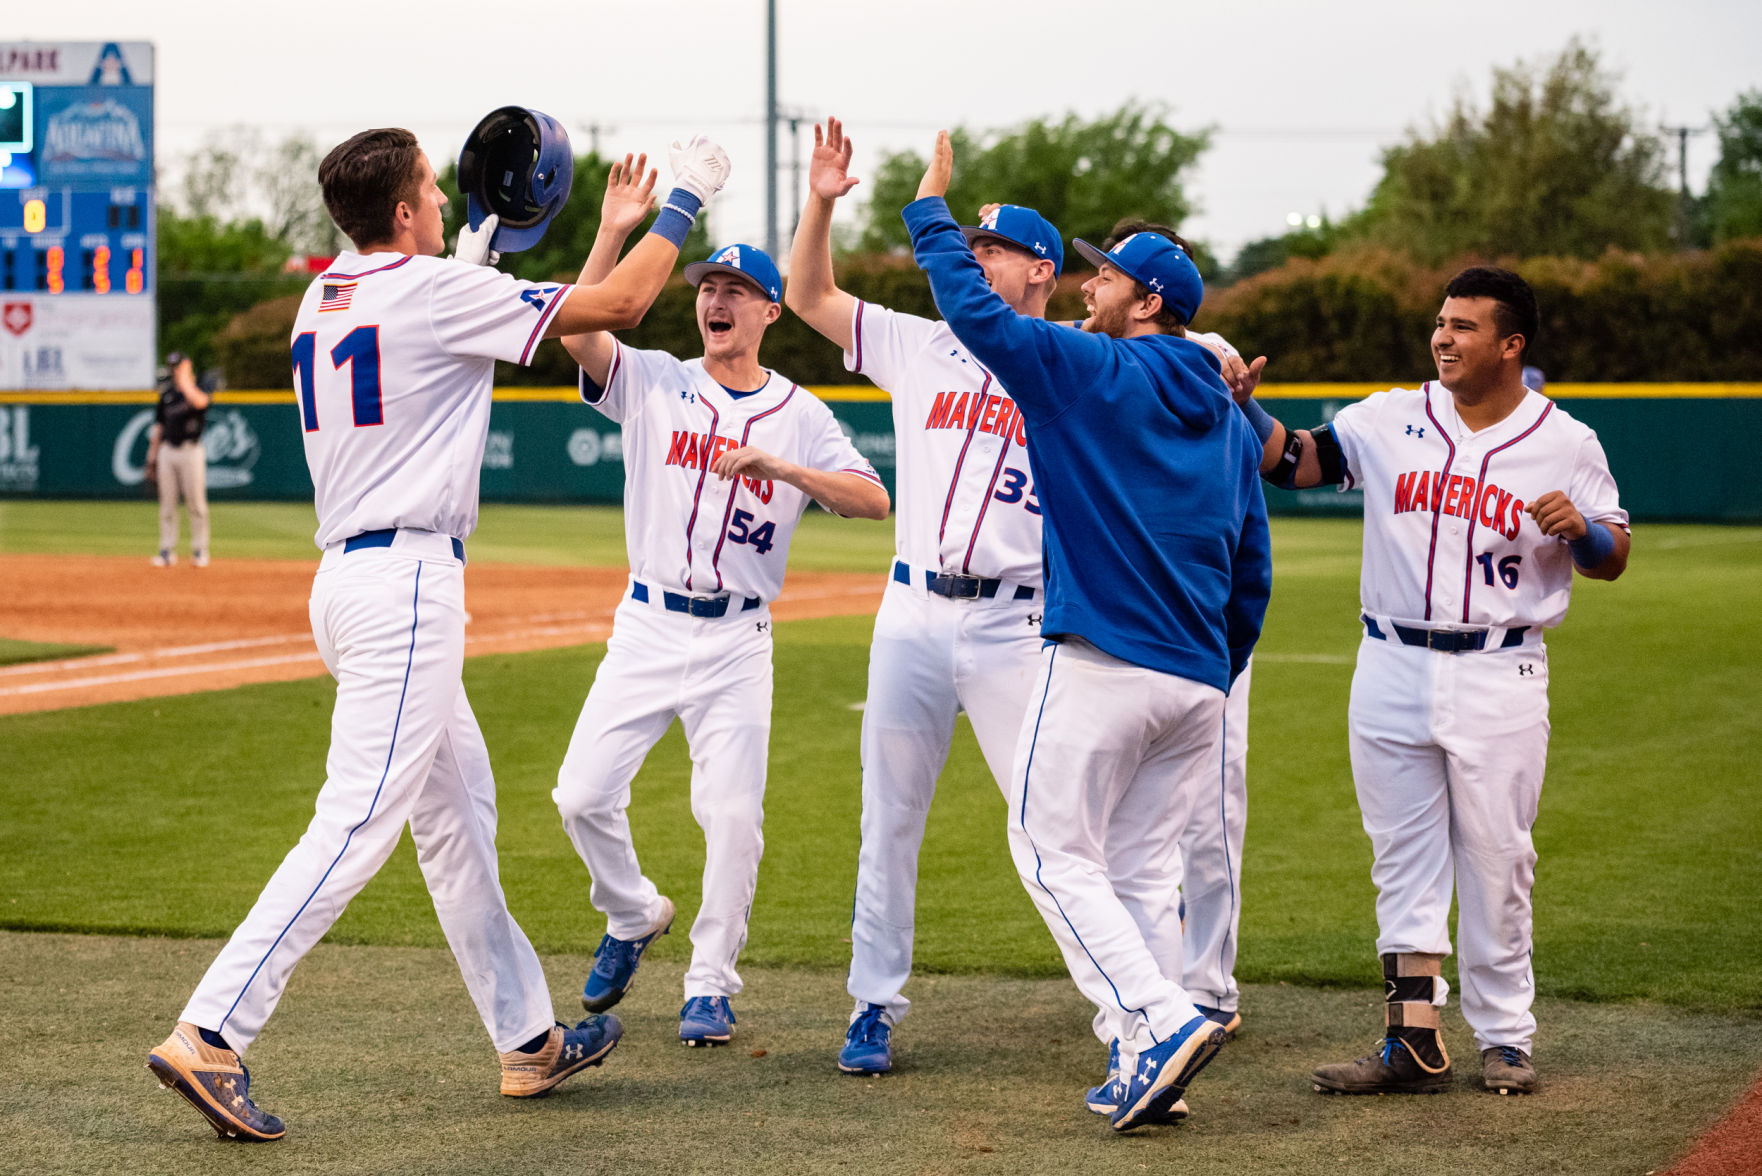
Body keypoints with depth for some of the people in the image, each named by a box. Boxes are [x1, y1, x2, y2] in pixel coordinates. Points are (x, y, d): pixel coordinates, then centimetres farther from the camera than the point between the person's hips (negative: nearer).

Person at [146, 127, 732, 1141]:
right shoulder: (435, 293, -11)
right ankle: (211, 1035, -17)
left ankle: (528, 1037, 23)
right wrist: (686, 199, 5)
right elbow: (617, 304, -7)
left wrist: (478, 244, 36)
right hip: (407, 584, -10)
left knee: (460, 812, 16)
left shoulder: (325, 299, 12)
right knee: (359, 824, -12)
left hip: (351, 578, 10)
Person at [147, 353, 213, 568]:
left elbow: (199, 401, -28)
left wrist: (184, 380, -15)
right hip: (167, 451, 5)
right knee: (167, 503, 4)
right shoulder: (166, 395, 14)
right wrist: (152, 457, 14)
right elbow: (159, 427, 18)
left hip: (191, 451, -5)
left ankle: (200, 550, 4)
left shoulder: (198, 390, -1)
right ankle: (167, 551, 8)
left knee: (196, 502, -3)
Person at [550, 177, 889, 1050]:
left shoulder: (800, 416, 5)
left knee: (733, 815, -7)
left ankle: (709, 984, 9)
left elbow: (873, 499, -8)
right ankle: (634, 917, 24)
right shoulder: (652, 383, 5)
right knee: (583, 794, -4)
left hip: (736, 641, -1)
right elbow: (577, 330, -14)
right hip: (647, 626, 1)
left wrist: (778, 467, -20)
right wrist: (612, 231, -20)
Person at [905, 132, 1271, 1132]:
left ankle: (1165, 1024, -14)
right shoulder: (1229, 419, 16)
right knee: (1144, 871, 13)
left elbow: (976, 310, -9)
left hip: (1103, 663, -7)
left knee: (1055, 850, 0)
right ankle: (1147, 1067, 9)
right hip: (1197, 678, 7)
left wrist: (932, 205, 4)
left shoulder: (1093, 371, -5)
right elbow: (1253, 572, 17)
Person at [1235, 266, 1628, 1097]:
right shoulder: (1389, 420, 5)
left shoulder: (1566, 445, 1)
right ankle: (1415, 1040, 8)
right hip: (1392, 670, 2)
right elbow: (1290, 461, 4)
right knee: (1402, 861, 4)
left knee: (1495, 863, 2)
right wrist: (1243, 403, -12)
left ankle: (1505, 1038, 14)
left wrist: (1580, 527, -15)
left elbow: (1613, 560, 6)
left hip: (1499, 678, -2)